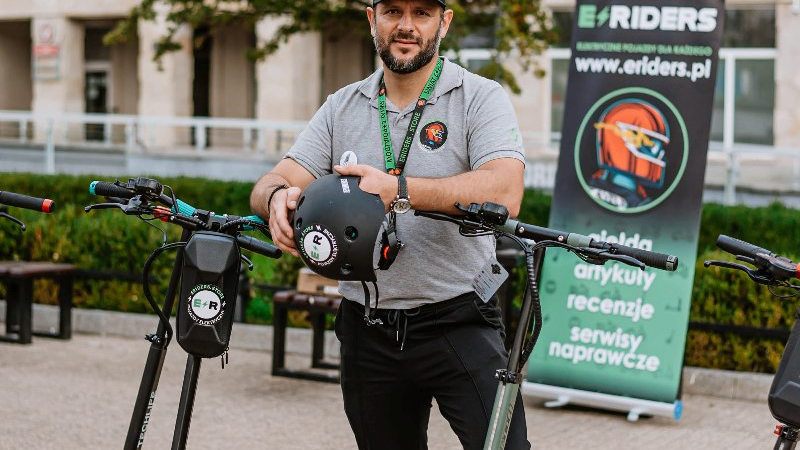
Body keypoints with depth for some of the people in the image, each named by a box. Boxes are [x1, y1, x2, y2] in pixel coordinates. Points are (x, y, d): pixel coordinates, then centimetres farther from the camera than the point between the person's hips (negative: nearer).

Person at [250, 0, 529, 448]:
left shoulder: (481, 98, -4)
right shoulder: (341, 108, 10)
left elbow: (504, 193, -21)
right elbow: (271, 185, 3)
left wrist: (397, 189, -32)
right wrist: (279, 198, -23)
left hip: (457, 324, -4)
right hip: (368, 332, 4)